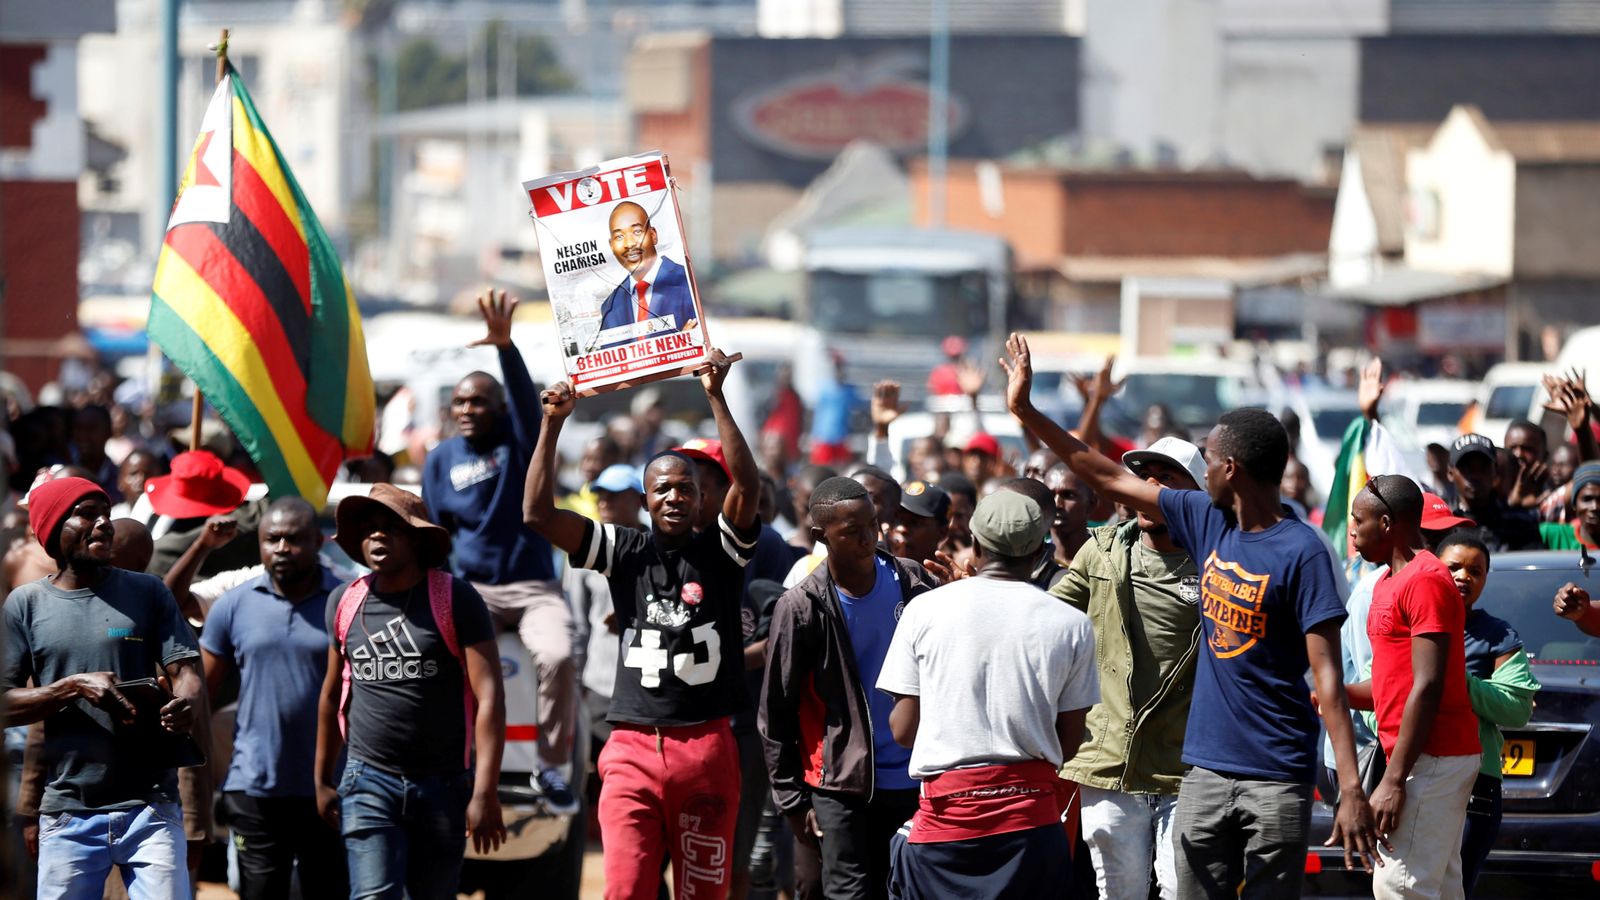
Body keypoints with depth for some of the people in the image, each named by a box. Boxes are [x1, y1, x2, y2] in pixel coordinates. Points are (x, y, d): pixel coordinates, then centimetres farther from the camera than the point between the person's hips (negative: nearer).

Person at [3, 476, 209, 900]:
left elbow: (185, 670, 0)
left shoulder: (148, 593, 9)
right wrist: (76, 687, -14)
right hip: (69, 813, 0)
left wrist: (188, 704, -24)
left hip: (152, 807, 0)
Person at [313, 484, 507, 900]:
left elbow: (489, 697, -11)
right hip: (369, 781, 1)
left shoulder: (455, 599, -6)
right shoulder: (345, 602, 6)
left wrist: (485, 792, -18)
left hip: (443, 784, -1)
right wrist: (322, 780, 21)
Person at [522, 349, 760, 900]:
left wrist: (716, 399, -18)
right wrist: (553, 424, -5)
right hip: (633, 749, 0)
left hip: (707, 747, 0)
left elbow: (747, 486, -12)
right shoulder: (624, 552, 8)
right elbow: (538, 513, 0)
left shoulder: (721, 553, 5)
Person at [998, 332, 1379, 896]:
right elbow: (1110, 480, 17)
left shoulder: (1301, 553, -13)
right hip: (1207, 769, 6)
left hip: (1278, 779, -6)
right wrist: (1026, 411, 18)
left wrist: (1351, 789, -23)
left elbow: (1327, 676, -17)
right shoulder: (1207, 520, 8)